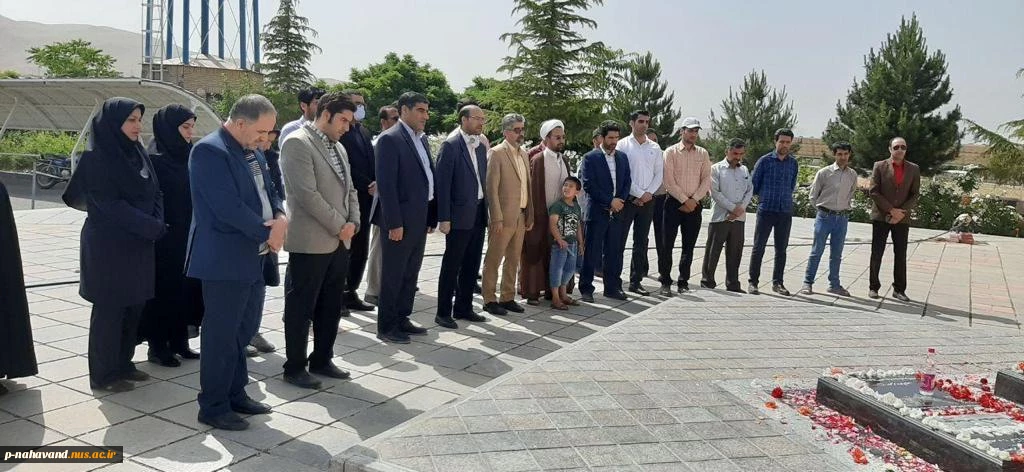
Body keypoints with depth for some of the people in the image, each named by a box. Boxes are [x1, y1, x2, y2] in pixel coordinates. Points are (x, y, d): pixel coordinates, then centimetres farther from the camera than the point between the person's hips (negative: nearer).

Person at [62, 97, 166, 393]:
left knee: (134, 306, 12)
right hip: (108, 246, -7)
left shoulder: (138, 153, 9)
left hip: (139, 245, 7)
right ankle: (103, 375, 13)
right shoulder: (97, 158, -12)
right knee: (109, 309, 2)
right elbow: (109, 205, -18)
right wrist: (152, 227, -17)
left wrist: (157, 224, -8)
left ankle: (123, 364, 26)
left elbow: (155, 193, 10)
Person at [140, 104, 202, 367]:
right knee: (163, 291, 3)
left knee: (186, 289, 12)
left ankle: (179, 342, 23)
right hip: (165, 239, -7)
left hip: (189, 238, 7)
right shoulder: (154, 160, -11)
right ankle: (157, 346, 15)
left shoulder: (189, 157, 9)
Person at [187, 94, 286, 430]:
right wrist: (267, 233, -14)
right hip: (225, 260, -9)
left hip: (254, 258, 9)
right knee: (221, 334, 0)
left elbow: (269, 191, 16)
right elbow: (229, 206, -23)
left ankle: (235, 394, 29)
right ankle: (213, 407, 12)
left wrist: (281, 218, -6)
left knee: (245, 329, 16)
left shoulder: (252, 151, 12)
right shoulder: (210, 151, -16)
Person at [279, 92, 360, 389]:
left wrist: (353, 222, 1)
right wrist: (339, 226, -14)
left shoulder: (338, 148, 16)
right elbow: (307, 194, -19)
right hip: (310, 242, -8)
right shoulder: (297, 143, -12)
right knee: (301, 308, 3)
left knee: (331, 307, 14)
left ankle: (322, 360, 26)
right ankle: (294, 368, 14)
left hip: (339, 242, 8)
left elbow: (349, 189, 19)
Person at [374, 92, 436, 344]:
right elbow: (386, 184, -17)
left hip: (419, 218, 8)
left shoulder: (421, 139, 14)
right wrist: (394, 223, -20)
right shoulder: (390, 139, -12)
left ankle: (402, 319, 27)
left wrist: (431, 216, 10)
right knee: (393, 275, 1)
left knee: (410, 274, 15)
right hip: (400, 220, -8)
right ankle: (386, 327, 12)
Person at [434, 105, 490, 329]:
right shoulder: (450, 146, -8)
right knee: (451, 266, 0)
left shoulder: (481, 147, 14)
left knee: (472, 265, 13)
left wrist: (486, 210, 9)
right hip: (459, 215, -7)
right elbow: (442, 183, -11)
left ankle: (463, 308, 23)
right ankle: (443, 312, 8)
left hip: (478, 214, 7)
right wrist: (444, 218, -16)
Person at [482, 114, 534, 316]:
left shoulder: (524, 154, 14)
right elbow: (491, 188, -13)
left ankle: (507, 297, 23)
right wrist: (497, 218, -17)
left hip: (521, 217, 7)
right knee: (493, 260, 1)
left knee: (513, 260, 13)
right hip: (503, 217, -7)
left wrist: (530, 215, 13)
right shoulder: (496, 153, -9)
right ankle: (489, 300, 9)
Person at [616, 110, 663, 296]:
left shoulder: (654, 147, 12)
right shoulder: (623, 145, -1)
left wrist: (648, 193, -6)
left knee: (642, 242, 7)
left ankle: (636, 282, 13)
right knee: (619, 241, -4)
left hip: (647, 200, 5)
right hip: (627, 199, -4)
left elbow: (659, 174, 9)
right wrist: (639, 193, -12)